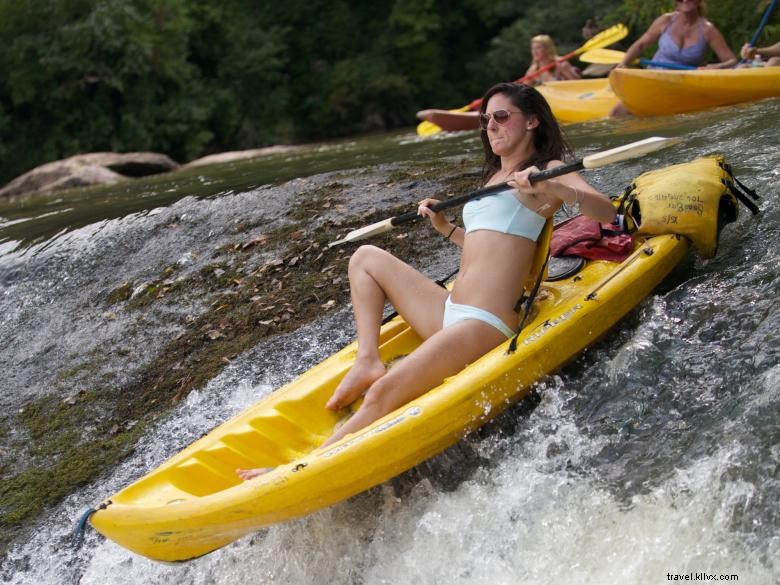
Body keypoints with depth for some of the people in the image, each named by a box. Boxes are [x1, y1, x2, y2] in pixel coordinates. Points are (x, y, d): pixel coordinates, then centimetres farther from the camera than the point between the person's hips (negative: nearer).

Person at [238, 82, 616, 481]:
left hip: (485, 325, -9)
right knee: (366, 257, 16)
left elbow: (605, 213, -16)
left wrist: (552, 189, -31)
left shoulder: (549, 170, 0)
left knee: (382, 394, -23)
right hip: (449, 313, 9)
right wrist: (445, 228, 21)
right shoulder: (494, 177, 23)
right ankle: (367, 362, 0)